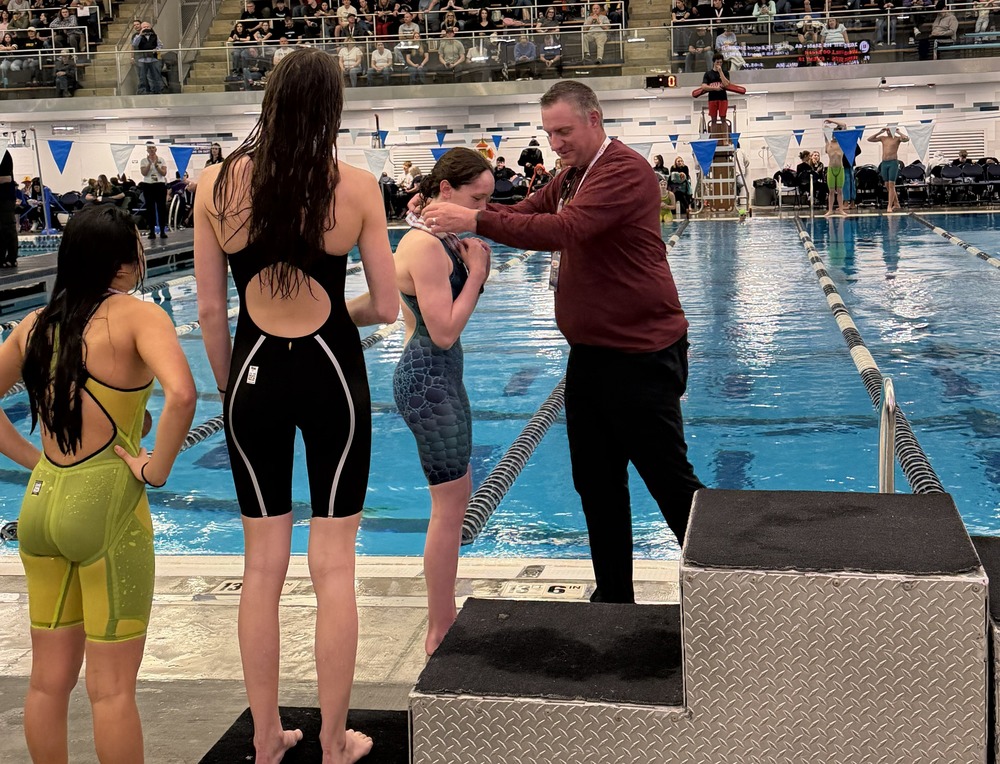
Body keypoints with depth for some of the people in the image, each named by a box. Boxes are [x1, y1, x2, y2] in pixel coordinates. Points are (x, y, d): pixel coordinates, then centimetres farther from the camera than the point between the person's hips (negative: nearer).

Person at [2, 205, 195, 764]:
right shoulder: (136, 315, -11)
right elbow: (181, 394, -28)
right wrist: (158, 467, -15)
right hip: (106, 508, -6)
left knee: (50, 679, 17)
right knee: (112, 687, 4)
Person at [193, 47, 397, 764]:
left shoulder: (218, 183, -4)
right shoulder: (355, 186, -8)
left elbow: (210, 312, 0)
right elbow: (387, 307, -4)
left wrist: (228, 387, 14)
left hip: (256, 377, 2)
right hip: (331, 373, -2)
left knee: (262, 564, 13)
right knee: (334, 565, 8)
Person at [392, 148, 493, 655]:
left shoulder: (439, 238, 11)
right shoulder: (426, 247, -20)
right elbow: (445, 331, -23)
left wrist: (473, 264, -1)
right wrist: (476, 272, -16)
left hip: (435, 375, 11)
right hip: (430, 379, -11)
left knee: (455, 496, 18)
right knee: (450, 507, -2)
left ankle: (443, 619, 30)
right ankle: (440, 632, 10)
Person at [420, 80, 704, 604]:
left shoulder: (624, 172, -18)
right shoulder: (572, 177, 15)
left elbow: (564, 229, -30)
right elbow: (523, 213, 11)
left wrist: (475, 220, -32)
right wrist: (455, 209, -6)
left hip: (639, 354, -10)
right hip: (590, 352, 10)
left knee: (670, 481, 0)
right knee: (596, 483, 14)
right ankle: (613, 596, 26)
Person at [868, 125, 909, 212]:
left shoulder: (897, 138, 1)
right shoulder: (883, 138, 13)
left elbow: (907, 138, -18)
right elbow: (869, 139, 9)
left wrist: (898, 132, -6)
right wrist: (879, 132, 5)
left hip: (893, 162, -5)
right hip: (884, 163, 5)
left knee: (891, 185, -11)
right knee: (887, 185, 8)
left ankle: (889, 206, -15)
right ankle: (896, 204, 20)